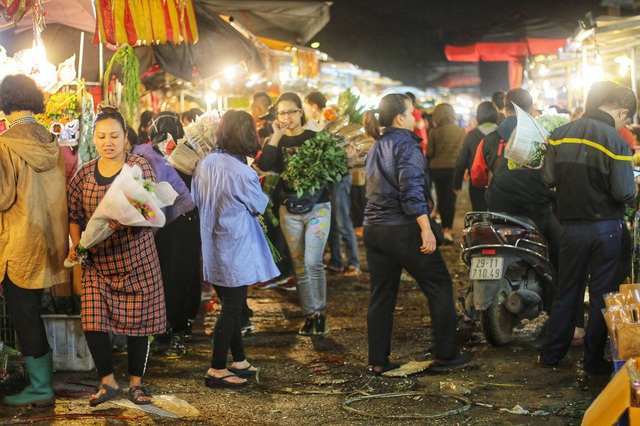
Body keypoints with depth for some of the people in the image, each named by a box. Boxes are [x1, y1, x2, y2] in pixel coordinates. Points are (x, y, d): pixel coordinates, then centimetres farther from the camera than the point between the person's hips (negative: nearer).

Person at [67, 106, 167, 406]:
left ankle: (136, 382, 22)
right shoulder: (83, 174, 5)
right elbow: (74, 216, 9)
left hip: (137, 260, -2)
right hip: (97, 261, 2)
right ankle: (108, 382, 12)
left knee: (137, 323, 4)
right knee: (93, 322, -7)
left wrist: (126, 220, -30)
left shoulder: (141, 168, -5)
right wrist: (76, 245, -8)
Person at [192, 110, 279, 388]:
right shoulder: (242, 172, -22)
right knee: (232, 309, 1)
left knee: (231, 306, 18)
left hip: (212, 248, 8)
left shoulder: (204, 165, 0)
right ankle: (217, 370, 5)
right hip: (236, 250, -8)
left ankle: (239, 362, 28)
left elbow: (197, 200, 11)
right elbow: (260, 205, -6)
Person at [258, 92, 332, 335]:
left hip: (317, 207, -3)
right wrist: (277, 135, -15)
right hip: (290, 210, 3)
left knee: (313, 262, -13)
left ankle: (320, 311, 4)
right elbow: (264, 165, -14)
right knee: (299, 265, 5)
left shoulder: (315, 138, 0)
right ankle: (309, 315, 14)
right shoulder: (278, 141, 5)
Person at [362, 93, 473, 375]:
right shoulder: (405, 143, -10)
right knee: (439, 286, 4)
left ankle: (378, 360, 11)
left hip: (373, 229, 8)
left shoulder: (376, 147, 15)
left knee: (381, 295, 11)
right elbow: (411, 187, -20)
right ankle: (445, 355, 7)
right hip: (404, 229, -8)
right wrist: (426, 228, -23)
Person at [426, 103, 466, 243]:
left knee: (441, 199, 14)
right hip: (454, 168, 0)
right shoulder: (461, 131, -3)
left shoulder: (434, 132, -8)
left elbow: (429, 153, -6)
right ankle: (448, 230, -11)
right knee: (451, 200, 0)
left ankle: (444, 227, 23)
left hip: (437, 169, 0)